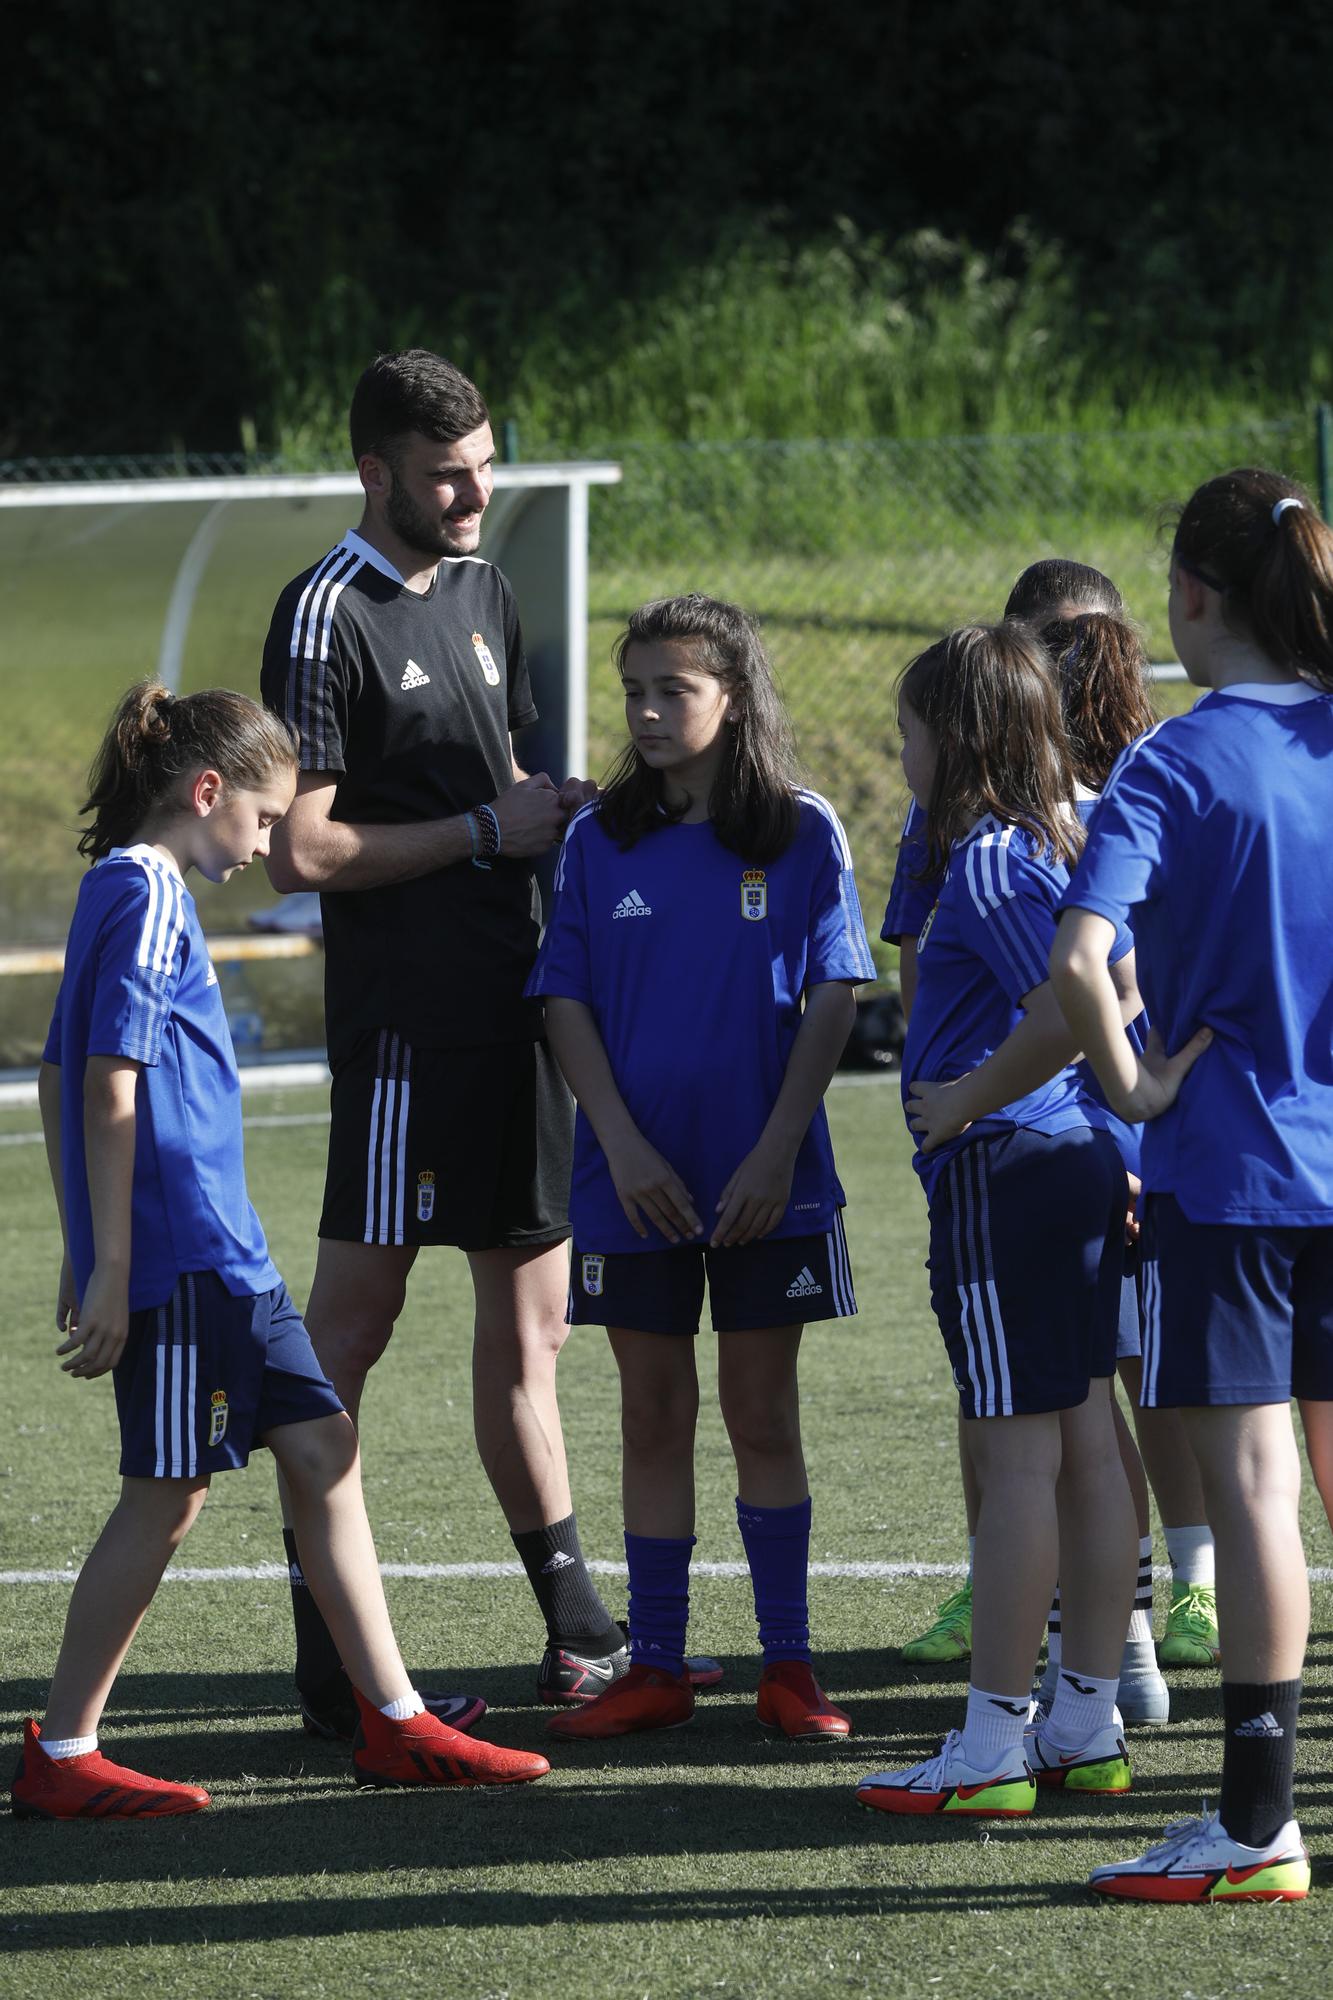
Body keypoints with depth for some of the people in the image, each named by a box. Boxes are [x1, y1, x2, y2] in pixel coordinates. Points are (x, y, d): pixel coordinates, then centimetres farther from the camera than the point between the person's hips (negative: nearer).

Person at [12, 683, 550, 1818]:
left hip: (220, 1255, 10)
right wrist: (111, 1273, -19)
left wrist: (87, 1260, 23)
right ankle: (58, 1758, 3)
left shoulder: (126, 889, 17)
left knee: (322, 1449, 10)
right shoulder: (147, 894, -12)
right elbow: (109, 1087, -18)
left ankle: (395, 1724, 13)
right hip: (178, 1253, -10)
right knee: (164, 1497, -4)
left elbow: (62, 1081, 21)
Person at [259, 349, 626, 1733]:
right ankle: (326, 1654, -3)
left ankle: (577, 1630, 19)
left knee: (528, 1320, 12)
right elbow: (303, 851, -15)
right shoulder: (330, 618, -10)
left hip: (512, 1007, 9)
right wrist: (486, 828, -12)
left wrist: (557, 815, 9)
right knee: (353, 1316, -6)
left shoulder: (481, 590, 16)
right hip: (405, 1020, -9)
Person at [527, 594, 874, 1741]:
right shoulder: (601, 841, 3)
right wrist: (623, 1146, -9)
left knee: (763, 1416, 3)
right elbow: (568, 1003, 2)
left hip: (768, 1181, -2)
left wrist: (777, 1151, -11)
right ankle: (656, 1669, 12)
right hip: (636, 1177, 2)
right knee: (653, 1416, 6)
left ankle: (788, 1665, 10)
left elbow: (832, 1002, -3)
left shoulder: (802, 835, -2)